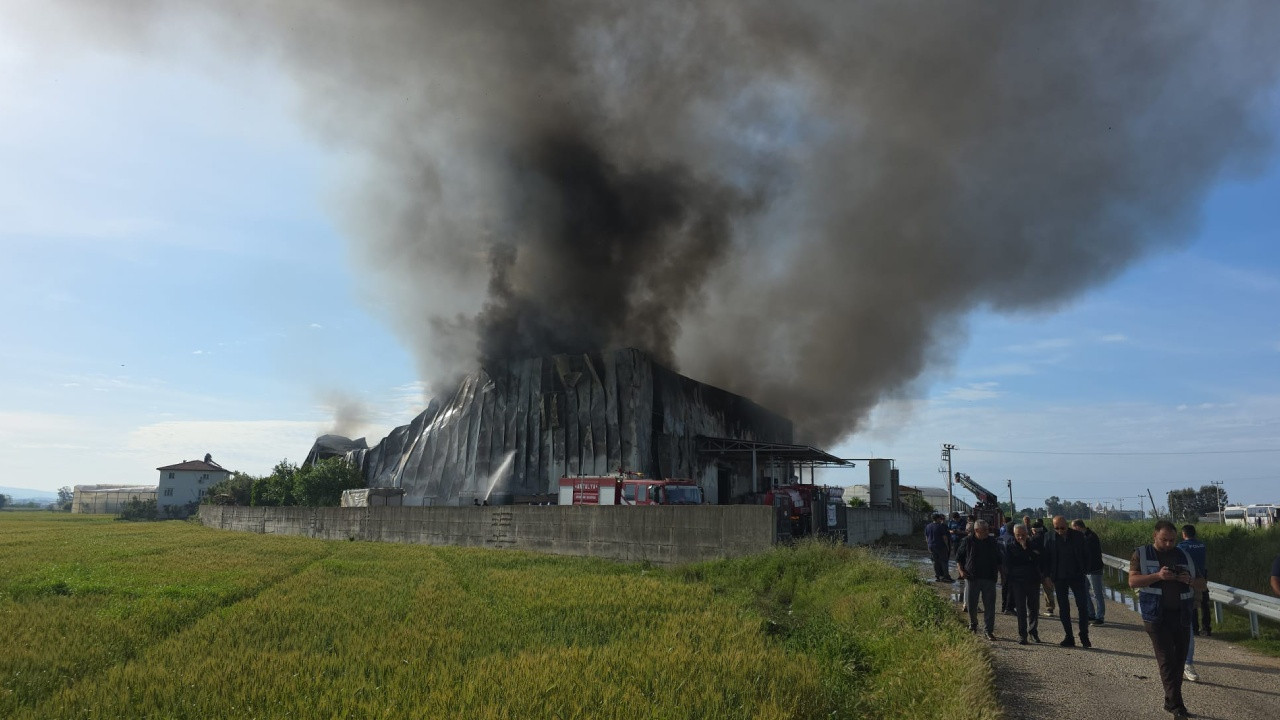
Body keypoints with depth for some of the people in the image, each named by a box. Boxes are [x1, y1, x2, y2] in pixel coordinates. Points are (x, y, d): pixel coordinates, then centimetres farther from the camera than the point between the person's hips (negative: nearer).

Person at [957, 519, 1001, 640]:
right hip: (972, 578, -1)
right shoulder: (968, 541, -2)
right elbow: (958, 557, 6)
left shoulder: (993, 542, 5)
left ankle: (988, 631, 7)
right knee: (971, 604, 6)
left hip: (989, 579, 1)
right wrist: (961, 571, -7)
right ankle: (973, 623, 32)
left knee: (989, 606, -1)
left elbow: (998, 561, 16)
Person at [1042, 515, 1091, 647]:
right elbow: (1045, 557, 2)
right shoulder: (1049, 537, -2)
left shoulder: (1077, 536, -3)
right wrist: (1047, 576, -2)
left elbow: (1085, 554, 5)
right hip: (1059, 578, 1)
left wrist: (1083, 570, -1)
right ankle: (1068, 637, 13)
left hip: (1076, 576, -1)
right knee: (1063, 608, 5)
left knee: (1082, 606, -2)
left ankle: (1084, 636, 10)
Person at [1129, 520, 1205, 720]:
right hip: (1156, 616, -4)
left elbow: (1202, 585, 12)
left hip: (1181, 616, 4)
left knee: (1179, 660, 9)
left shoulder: (1184, 556, 11)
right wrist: (1157, 576, -25)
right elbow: (1133, 581, -11)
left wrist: (1190, 580, -11)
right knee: (1166, 660, -9)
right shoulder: (1141, 555, 0)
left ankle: (1170, 702, 21)